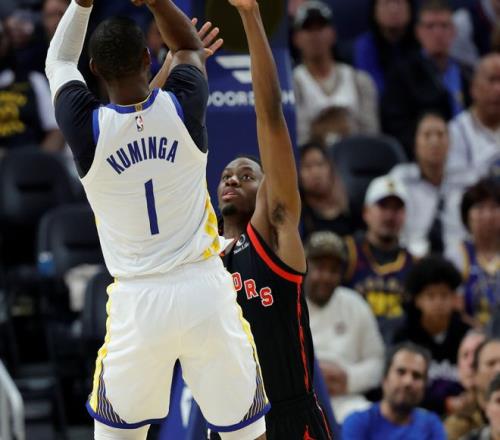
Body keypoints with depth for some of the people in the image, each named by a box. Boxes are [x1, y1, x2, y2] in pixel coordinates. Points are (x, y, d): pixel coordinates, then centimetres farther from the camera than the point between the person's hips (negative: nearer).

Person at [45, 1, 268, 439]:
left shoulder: (87, 128, -8)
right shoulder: (183, 107, -6)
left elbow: (59, 61, 15)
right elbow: (190, 46, 18)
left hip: (138, 302, 0)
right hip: (207, 290, 1)